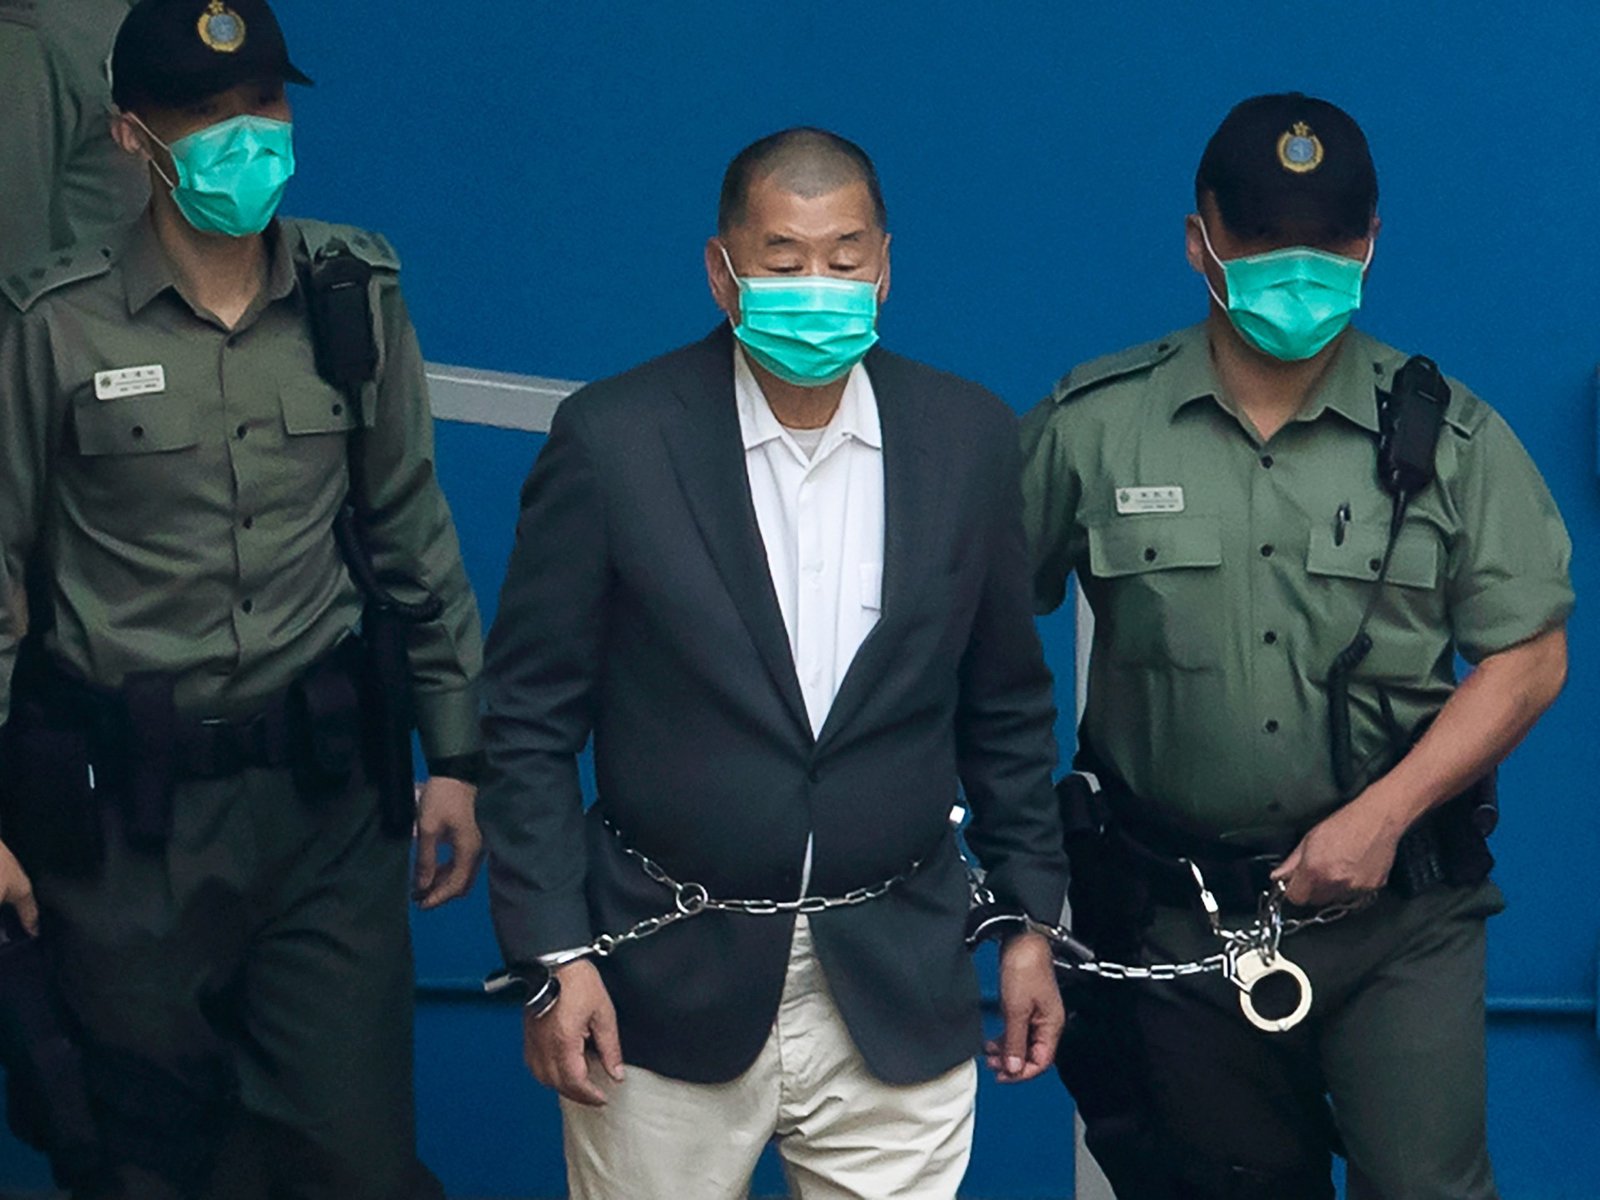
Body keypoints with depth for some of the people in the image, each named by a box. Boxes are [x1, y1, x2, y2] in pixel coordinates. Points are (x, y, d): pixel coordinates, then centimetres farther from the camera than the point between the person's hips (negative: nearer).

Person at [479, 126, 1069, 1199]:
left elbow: (1007, 708, 10)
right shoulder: (612, 440, -7)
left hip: (895, 991, 2)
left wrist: (1030, 920, 10)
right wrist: (554, 955, -8)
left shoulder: (969, 438, 1)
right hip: (666, 986, -1)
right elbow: (532, 717, -4)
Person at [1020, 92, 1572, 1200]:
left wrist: (1383, 815, -12)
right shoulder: (1092, 426, -2)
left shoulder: (1448, 435, -1)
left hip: (1399, 912, -1)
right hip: (1175, 913, 1)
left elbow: (1529, 655, -1)